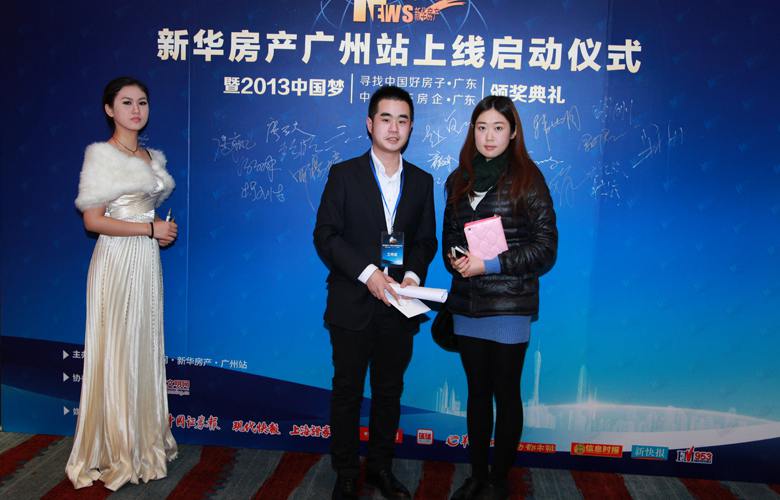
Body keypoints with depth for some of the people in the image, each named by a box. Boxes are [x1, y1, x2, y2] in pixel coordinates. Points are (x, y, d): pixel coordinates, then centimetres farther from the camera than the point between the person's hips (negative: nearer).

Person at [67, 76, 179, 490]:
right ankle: (113, 452, 16)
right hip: (117, 262, -7)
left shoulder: (152, 157, 15)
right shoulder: (101, 154, -6)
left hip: (148, 262, 7)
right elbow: (93, 221, -13)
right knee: (116, 355, 1)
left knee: (146, 351, 12)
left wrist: (164, 231, 4)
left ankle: (144, 440, 25)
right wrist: (150, 228, -13)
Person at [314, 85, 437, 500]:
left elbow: (426, 240, 8)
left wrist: (413, 274, -11)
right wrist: (367, 273, -18)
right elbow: (325, 236, -8)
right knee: (347, 392, 9)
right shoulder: (344, 174, -2)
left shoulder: (422, 181, 8)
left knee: (389, 392, 14)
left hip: (398, 306, 3)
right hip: (353, 306, -3)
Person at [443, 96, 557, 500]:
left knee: (505, 393, 7)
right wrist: (454, 260, -5)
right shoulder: (459, 180, 9)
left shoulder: (527, 179, -5)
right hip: (467, 304, 5)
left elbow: (545, 248, -8)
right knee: (477, 391, 14)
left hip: (509, 305, -4)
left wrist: (490, 264, -16)